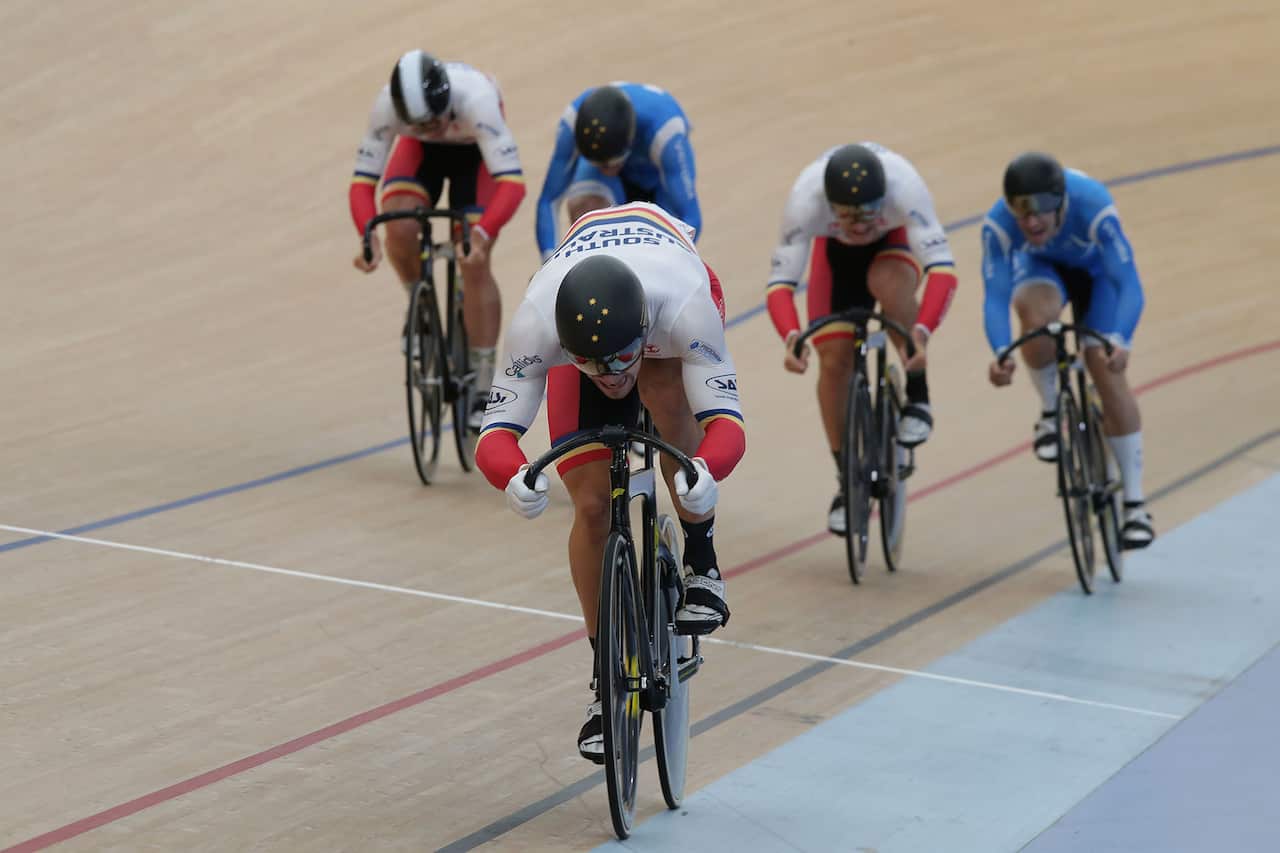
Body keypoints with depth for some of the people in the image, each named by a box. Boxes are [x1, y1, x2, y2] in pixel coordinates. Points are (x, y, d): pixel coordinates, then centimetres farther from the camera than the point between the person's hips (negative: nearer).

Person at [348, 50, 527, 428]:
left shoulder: (475, 99, -43)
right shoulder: (387, 105, -36)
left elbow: (512, 182, -47)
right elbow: (362, 180, -32)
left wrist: (481, 234, -62)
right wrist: (367, 235, -49)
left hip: (475, 149, -2)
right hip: (420, 152, 2)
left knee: (474, 263, -14)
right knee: (400, 228, -28)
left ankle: (484, 391, -5)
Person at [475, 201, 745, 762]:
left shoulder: (683, 303, -45)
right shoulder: (536, 321, -42)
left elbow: (726, 420, -45)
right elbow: (496, 432, -37)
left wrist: (706, 470, -68)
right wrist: (516, 478, -61)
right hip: (580, 322, 1)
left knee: (665, 395, -37)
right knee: (592, 505, -12)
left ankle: (701, 565, -15)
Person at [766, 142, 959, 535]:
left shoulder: (903, 186, -42)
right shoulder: (806, 198, -38)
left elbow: (942, 268, -47)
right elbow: (780, 282, -37)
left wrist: (922, 331, -62)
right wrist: (791, 337, -56)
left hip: (895, 239, -1)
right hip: (835, 248, 1)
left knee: (888, 284, -37)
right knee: (834, 361, -9)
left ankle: (917, 395, -14)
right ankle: (848, 481, 9)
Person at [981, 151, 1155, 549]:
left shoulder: (1093, 208, -41)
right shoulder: (998, 224, -36)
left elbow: (1129, 284, -43)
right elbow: (995, 296, -39)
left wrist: (1119, 342, -60)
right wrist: (1000, 354, -57)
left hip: (1096, 269, -1)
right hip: (1040, 267, 1)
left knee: (1107, 370, -15)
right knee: (1036, 313, -35)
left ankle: (1135, 504, -4)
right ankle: (1050, 410, -6)